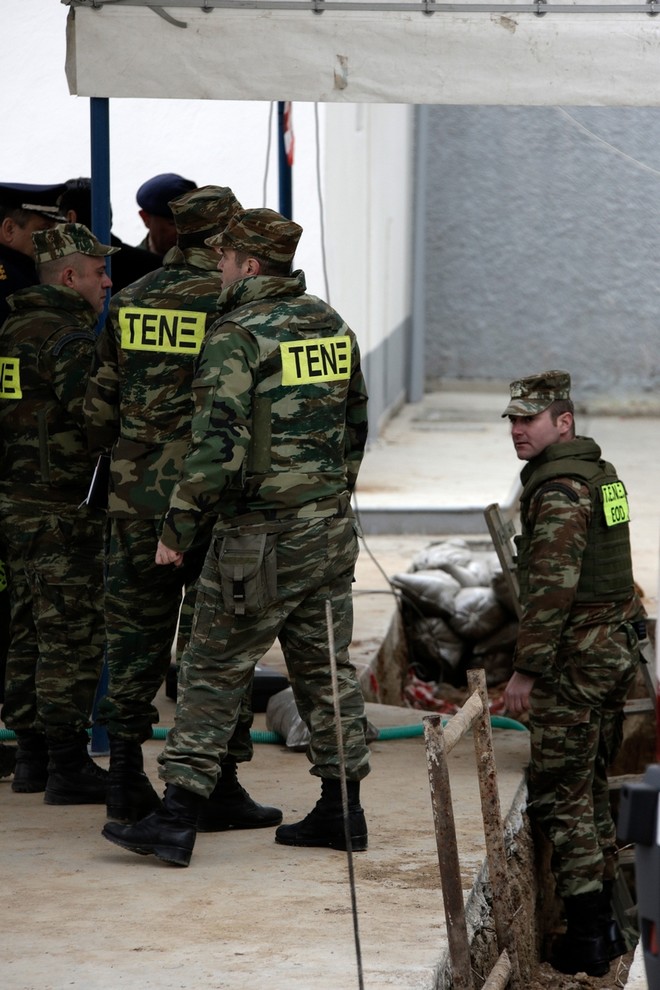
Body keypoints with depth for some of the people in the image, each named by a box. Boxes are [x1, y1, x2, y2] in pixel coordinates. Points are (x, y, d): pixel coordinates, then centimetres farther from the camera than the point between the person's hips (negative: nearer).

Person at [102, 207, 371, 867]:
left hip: (258, 536, -7)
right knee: (326, 666, 14)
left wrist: (179, 523, -12)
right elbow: (355, 424, 18)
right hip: (331, 528, 7)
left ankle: (177, 817, -4)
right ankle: (340, 808, 17)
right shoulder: (333, 327, 10)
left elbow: (217, 441, -20)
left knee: (214, 672, -3)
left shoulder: (238, 336, -14)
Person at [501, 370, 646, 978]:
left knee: (560, 796, -5)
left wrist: (527, 670, -19)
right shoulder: (602, 474, 15)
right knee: (591, 790, 16)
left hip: (574, 659, -10)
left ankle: (587, 935, -7)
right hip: (616, 649, 10)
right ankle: (606, 924, 19)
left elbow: (552, 586, -23)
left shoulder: (558, 488, -17)